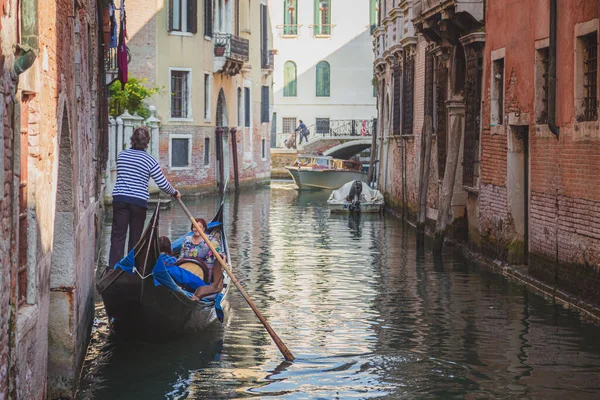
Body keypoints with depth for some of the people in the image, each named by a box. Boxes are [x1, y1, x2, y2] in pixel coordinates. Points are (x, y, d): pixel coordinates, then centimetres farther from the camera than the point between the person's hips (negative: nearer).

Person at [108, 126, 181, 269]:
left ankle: (113, 267, -6)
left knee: (117, 236, 2)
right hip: (139, 202, -2)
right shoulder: (149, 160, -7)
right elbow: (163, 184, -4)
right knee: (135, 237, 10)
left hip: (119, 199, 2)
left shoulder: (121, 155, 5)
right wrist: (174, 193, 14)